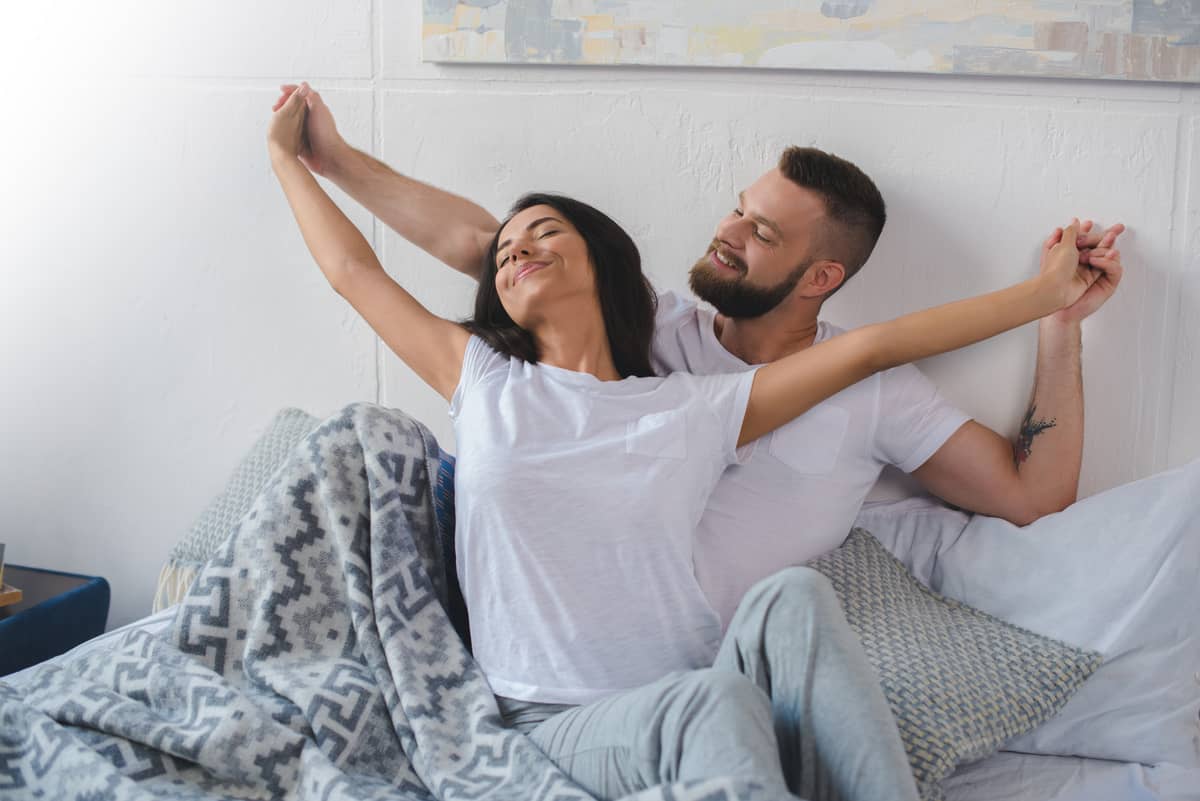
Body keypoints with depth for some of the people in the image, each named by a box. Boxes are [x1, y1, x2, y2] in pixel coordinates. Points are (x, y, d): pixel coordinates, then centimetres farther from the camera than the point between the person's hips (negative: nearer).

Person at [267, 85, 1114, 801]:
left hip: (686, 712, 1)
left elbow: (873, 345, 10)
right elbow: (354, 269, 24)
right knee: (714, 698, -34)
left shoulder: (696, 410, 11)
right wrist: (288, 156, 37)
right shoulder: (485, 383, 14)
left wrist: (1046, 291, 12)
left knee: (788, 601, -32)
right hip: (561, 726, -1)